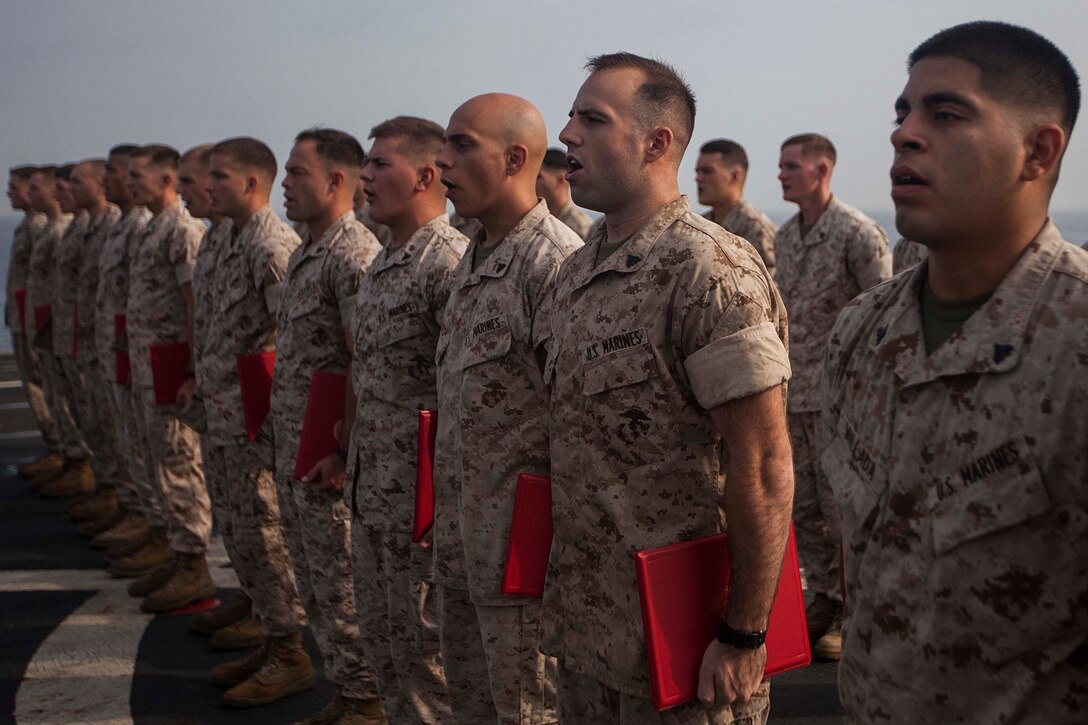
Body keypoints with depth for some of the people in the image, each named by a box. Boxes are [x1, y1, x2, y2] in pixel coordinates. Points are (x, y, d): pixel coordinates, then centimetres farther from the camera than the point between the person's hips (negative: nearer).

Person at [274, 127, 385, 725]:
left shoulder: (355, 255, -17)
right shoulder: (303, 254, 14)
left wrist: (341, 452, -21)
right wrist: (277, 421, 18)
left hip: (329, 458, -10)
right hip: (291, 452, 10)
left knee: (344, 585, 0)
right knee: (314, 583, 17)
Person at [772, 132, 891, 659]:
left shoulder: (859, 233, -11)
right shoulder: (784, 237, 12)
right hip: (792, 394, 8)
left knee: (843, 508, -1)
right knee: (803, 507, 12)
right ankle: (825, 600, 25)